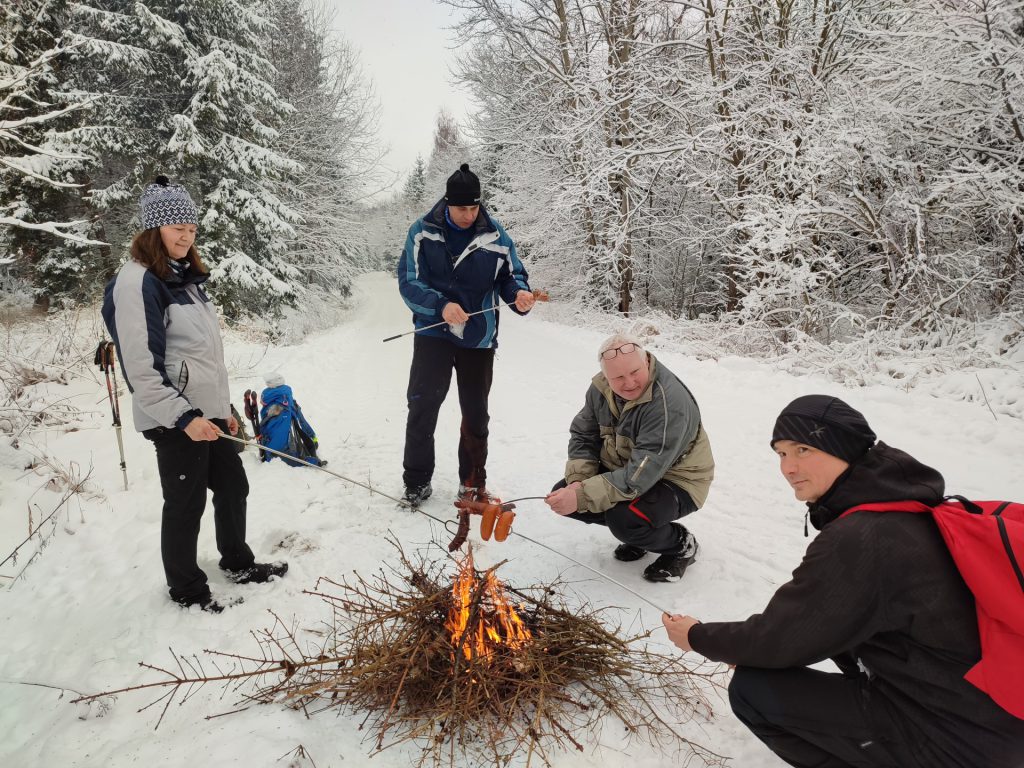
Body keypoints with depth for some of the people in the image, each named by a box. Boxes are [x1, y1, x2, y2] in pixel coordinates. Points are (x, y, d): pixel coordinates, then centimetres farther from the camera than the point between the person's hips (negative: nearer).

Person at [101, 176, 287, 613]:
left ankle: (238, 564, 36)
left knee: (233, 486, 17)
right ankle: (186, 588, 26)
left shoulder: (186, 276, 12)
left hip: (206, 410, 9)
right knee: (186, 503, 6)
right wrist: (183, 417, -22)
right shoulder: (137, 282, -16)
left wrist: (224, 406, 18)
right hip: (176, 419, -8)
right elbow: (141, 367, -21)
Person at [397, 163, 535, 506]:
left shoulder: (496, 235, -5)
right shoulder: (423, 231, -7)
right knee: (422, 407, -5)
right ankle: (416, 481, 11)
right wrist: (441, 305, -27)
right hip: (433, 333, -1)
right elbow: (409, 282, -9)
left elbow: (512, 275, 2)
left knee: (476, 413, 11)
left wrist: (520, 294, -22)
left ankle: (473, 482, 27)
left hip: (479, 338, 2)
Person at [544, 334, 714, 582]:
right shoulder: (601, 388, -10)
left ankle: (681, 545, -1)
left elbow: (639, 476, -36)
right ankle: (636, 532, 10)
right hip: (620, 470, 7)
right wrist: (577, 482, -18)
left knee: (624, 520, -34)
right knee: (562, 495, -8)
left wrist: (582, 496, -38)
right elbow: (583, 436, 0)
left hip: (674, 481, -7)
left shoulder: (669, 403, -33)